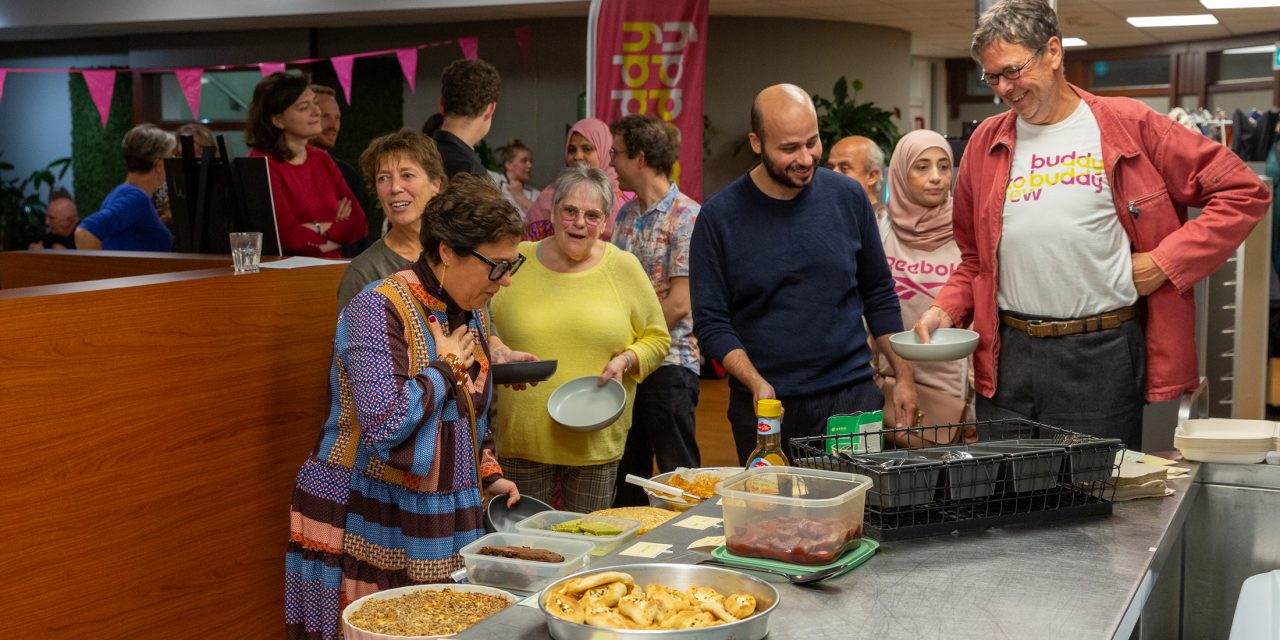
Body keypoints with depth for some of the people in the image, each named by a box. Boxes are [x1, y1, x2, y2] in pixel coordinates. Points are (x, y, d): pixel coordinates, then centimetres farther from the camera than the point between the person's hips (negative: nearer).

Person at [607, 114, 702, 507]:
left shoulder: (688, 217, -11)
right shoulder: (626, 215, 12)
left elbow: (679, 303, -16)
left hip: (669, 363, -7)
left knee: (677, 474, 1)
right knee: (626, 473, 14)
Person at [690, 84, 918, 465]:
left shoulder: (848, 198, 3)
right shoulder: (719, 217, -5)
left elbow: (879, 295, 12)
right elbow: (711, 323, -4)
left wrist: (903, 376, 8)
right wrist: (757, 385, -17)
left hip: (853, 394, 2)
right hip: (764, 405, -1)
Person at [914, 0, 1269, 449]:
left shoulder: (1127, 126, 0)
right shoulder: (987, 142, 11)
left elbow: (1243, 192, 0)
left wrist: (1165, 262, -7)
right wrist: (946, 311, 2)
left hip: (1102, 354, -3)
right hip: (1007, 357, 4)